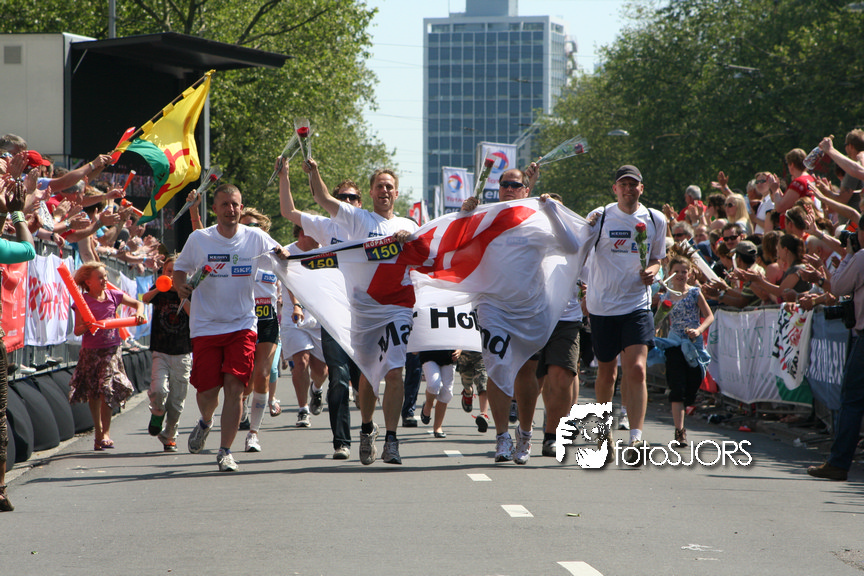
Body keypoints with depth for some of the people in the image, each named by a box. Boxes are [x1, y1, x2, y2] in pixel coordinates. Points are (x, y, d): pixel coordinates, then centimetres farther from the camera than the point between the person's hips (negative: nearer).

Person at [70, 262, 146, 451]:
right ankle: (98, 432, 23)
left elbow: (138, 303, 17)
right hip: (90, 351, 0)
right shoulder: (82, 301, -5)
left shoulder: (113, 296, 3)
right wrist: (85, 327, -28)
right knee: (93, 393, 7)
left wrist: (139, 314, -4)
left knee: (107, 388, -13)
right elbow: (77, 331, -7)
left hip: (111, 349, 1)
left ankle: (105, 434, -8)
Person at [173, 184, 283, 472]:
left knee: (235, 387, -12)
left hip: (242, 326, 0)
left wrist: (281, 254, -12)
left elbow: (285, 260, 13)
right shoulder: (198, 239, 0)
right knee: (207, 391, 0)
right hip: (205, 326, 0)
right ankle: (205, 422, 36)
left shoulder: (256, 238, 1)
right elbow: (180, 269, 12)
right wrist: (181, 286, -11)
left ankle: (225, 451, -6)